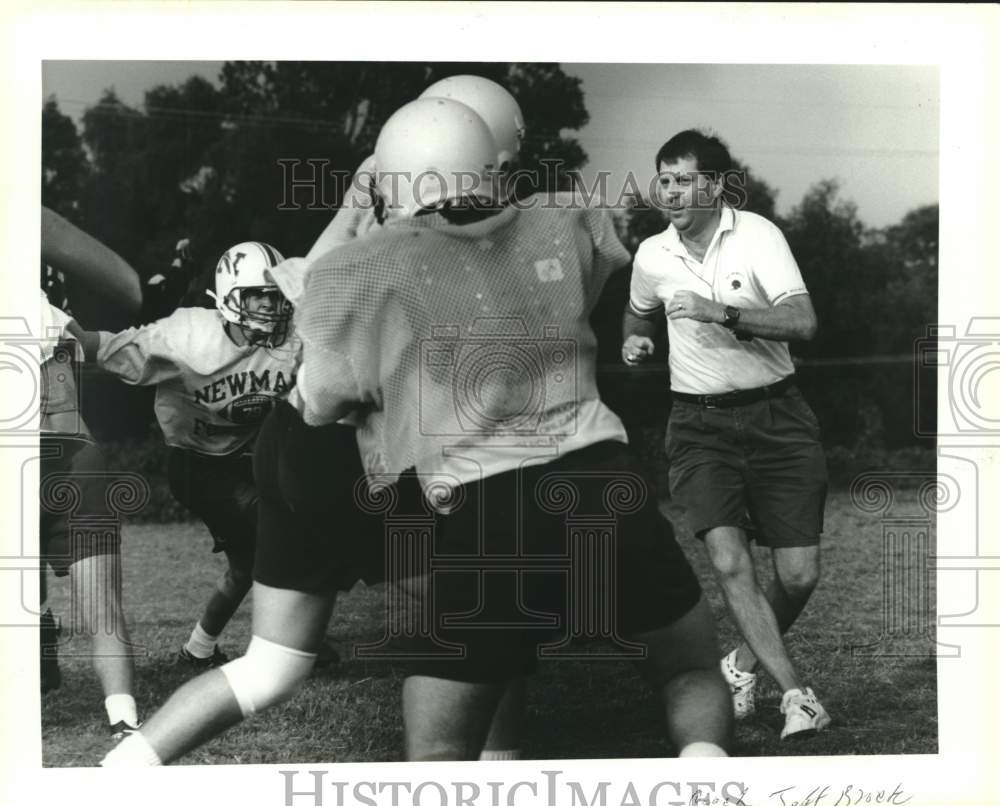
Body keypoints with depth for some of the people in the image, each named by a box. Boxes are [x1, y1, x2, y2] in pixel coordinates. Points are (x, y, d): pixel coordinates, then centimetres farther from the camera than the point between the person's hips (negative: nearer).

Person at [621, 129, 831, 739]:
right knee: (729, 560, -18)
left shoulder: (758, 235, -8)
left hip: (776, 416, -1)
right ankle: (795, 692, -6)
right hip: (700, 424, 2)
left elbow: (803, 322, -20)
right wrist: (635, 341, 5)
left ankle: (746, 661, 27)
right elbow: (639, 313, 27)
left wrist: (722, 313, -29)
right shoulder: (652, 255, 4)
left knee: (800, 576, -2)